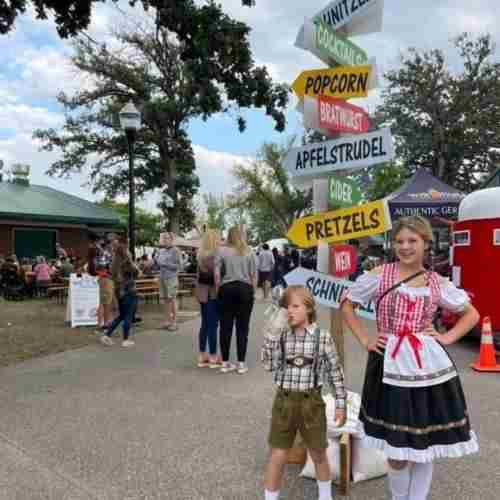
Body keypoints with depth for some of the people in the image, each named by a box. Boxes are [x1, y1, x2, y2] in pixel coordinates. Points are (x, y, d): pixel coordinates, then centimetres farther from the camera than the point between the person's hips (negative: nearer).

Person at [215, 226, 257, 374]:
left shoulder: (222, 251, 1)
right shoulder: (248, 252, 5)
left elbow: (216, 274, -3)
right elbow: (254, 275, 3)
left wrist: (219, 288, 9)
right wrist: (252, 291, 10)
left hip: (227, 289, 0)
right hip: (245, 289, 1)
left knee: (226, 327, 6)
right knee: (242, 327, 4)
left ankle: (225, 363, 13)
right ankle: (241, 363, 8)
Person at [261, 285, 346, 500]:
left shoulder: (322, 337, -8)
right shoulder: (280, 336, -4)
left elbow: (335, 371, -1)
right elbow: (269, 365, -13)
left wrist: (340, 403, 1)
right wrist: (271, 333, -20)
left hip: (311, 401, 0)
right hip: (284, 400, 1)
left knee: (318, 454, 18)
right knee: (277, 455, 5)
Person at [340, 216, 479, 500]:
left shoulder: (438, 283, 4)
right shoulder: (379, 275, -2)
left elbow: (472, 314, 15)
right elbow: (347, 304, 6)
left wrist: (447, 338, 1)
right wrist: (364, 340, -1)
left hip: (428, 365, 2)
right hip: (391, 365, -2)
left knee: (427, 442, 12)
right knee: (397, 444, 7)